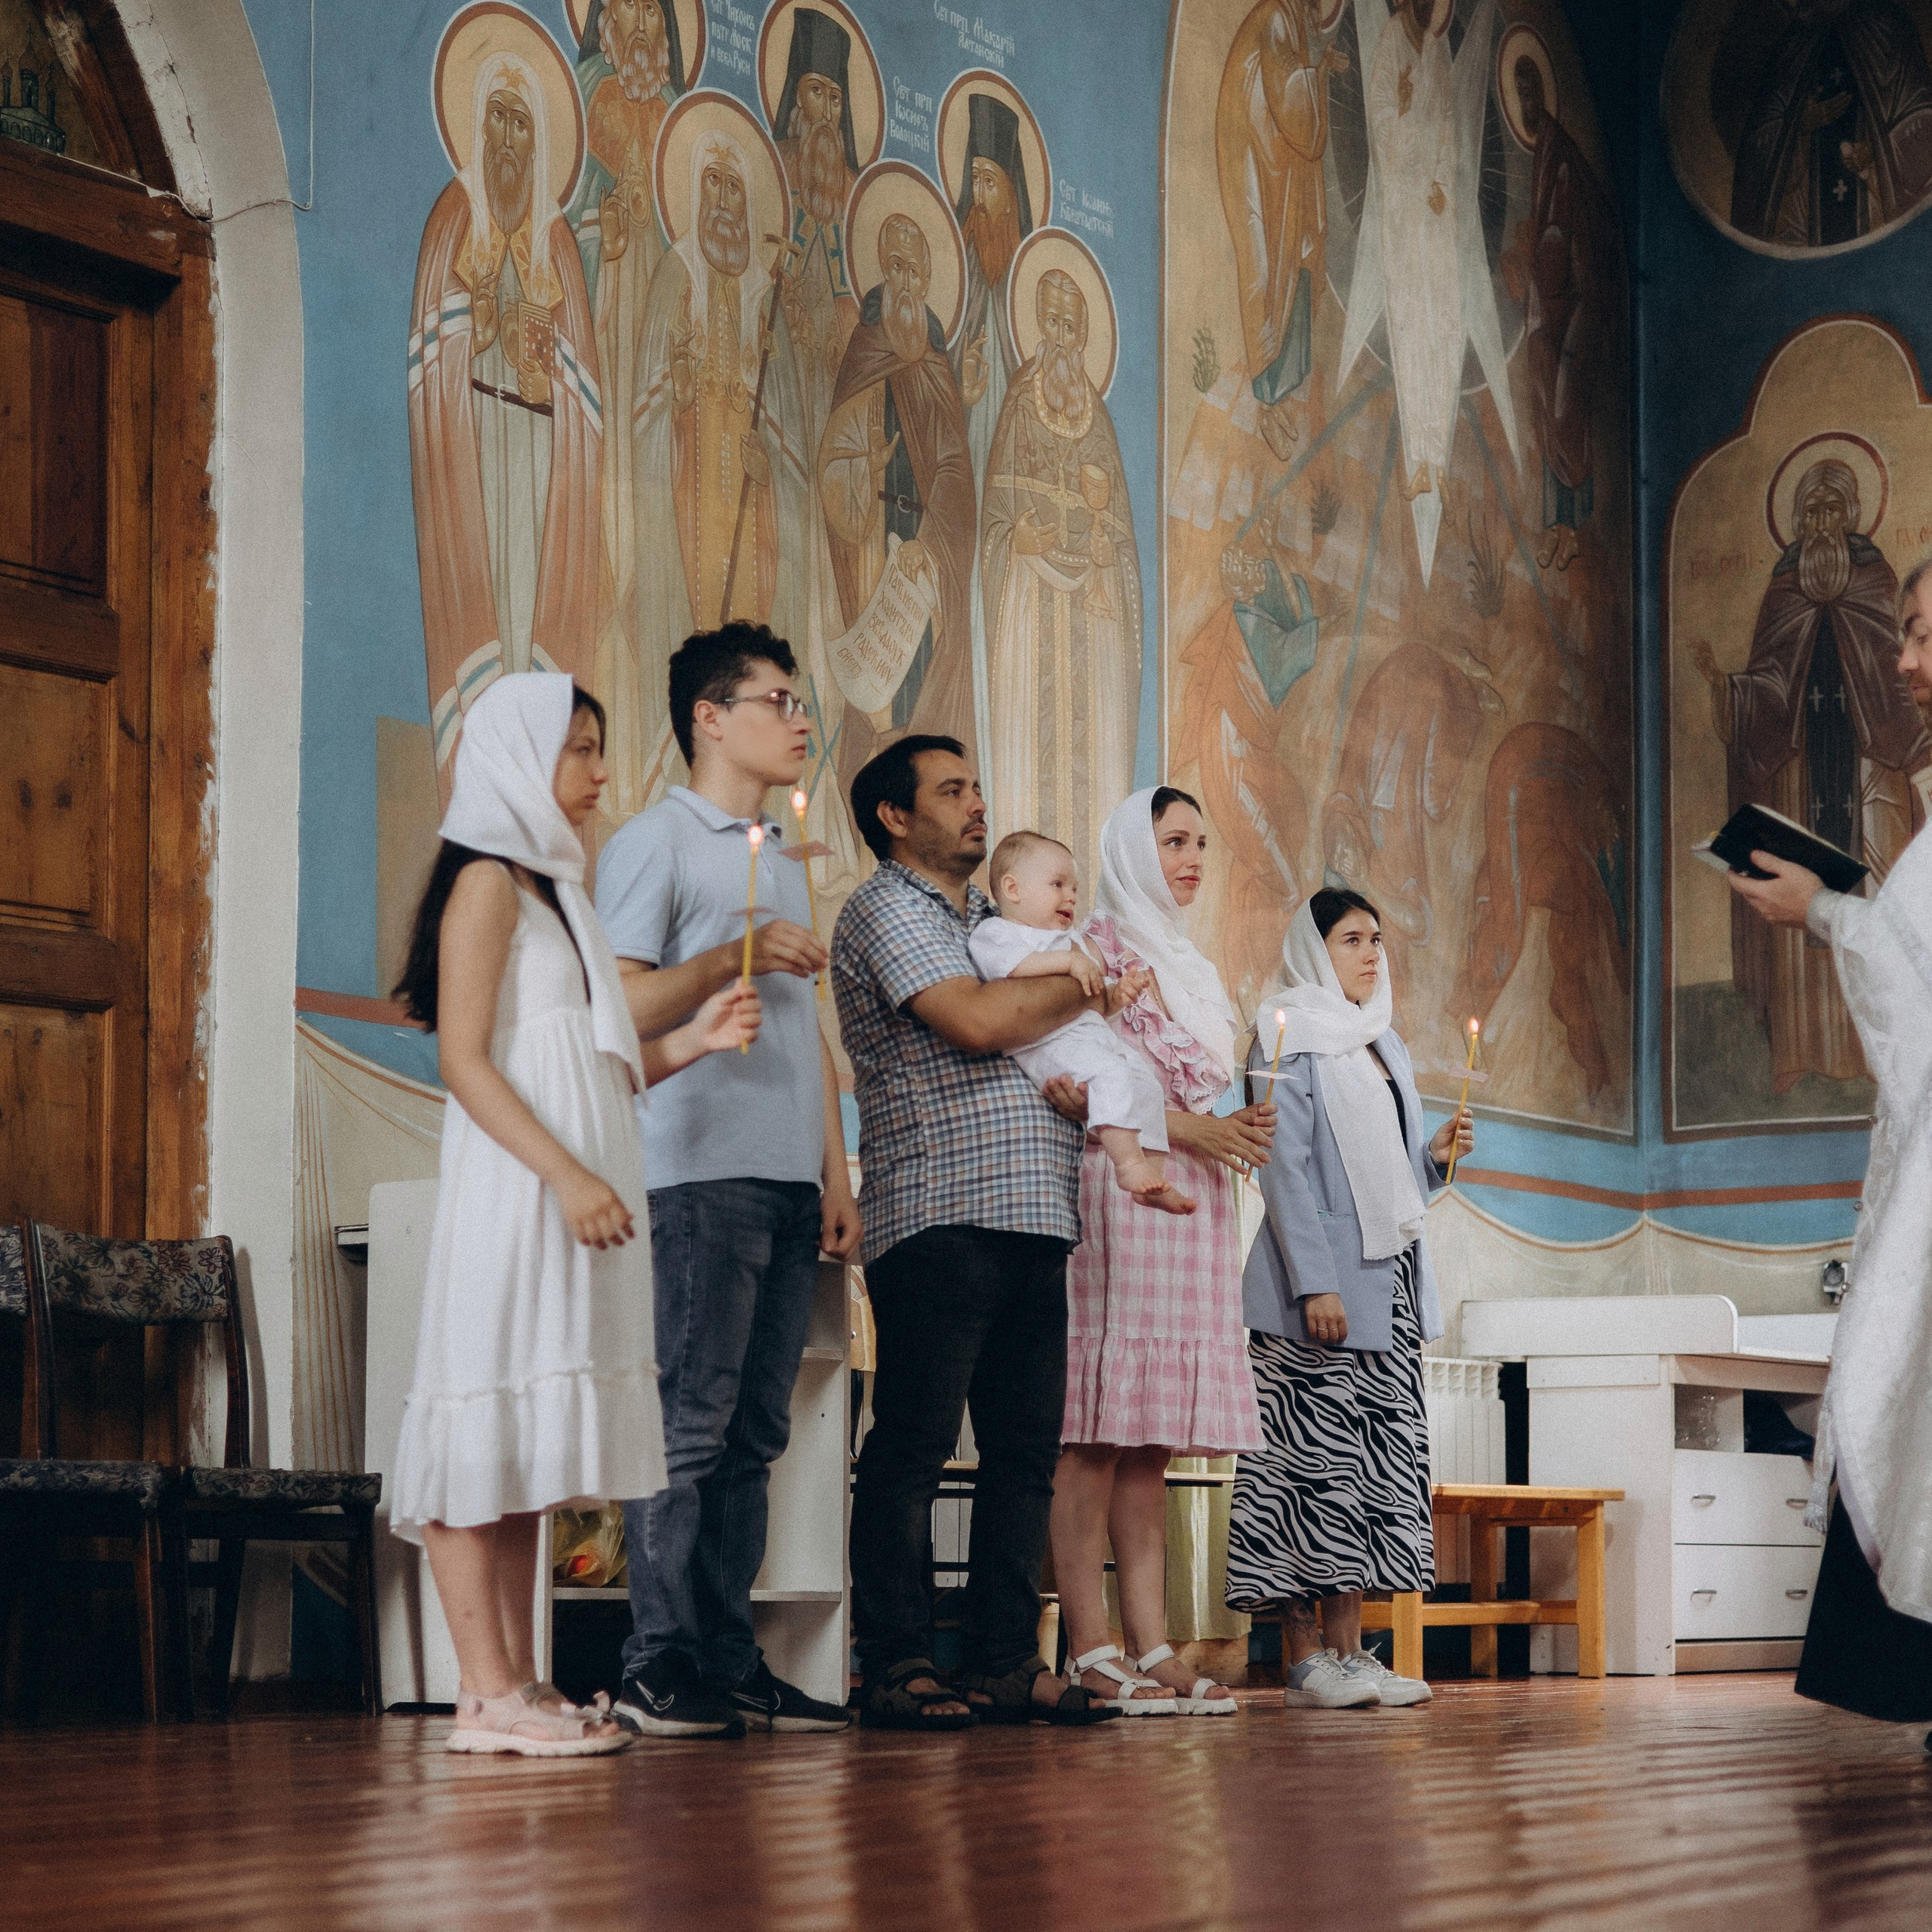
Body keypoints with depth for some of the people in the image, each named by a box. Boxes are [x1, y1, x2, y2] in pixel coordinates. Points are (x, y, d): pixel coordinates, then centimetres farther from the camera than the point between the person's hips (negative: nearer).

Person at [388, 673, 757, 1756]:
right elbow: (466, 1060, -14)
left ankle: (520, 1686, 7)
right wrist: (567, 1174, -21)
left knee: (530, 1450, 7)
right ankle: (488, 1695, -12)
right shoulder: (489, 882, -5)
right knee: (488, 1434, -10)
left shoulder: (555, 888, 22)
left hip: (578, 1197, 9)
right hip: (515, 1190, -9)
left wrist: (692, 1040, 7)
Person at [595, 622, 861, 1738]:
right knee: (690, 1422, -9)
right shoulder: (657, 843, -1)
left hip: (791, 1182, 8)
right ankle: (661, 1666, -7)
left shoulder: (788, 860, 23)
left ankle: (731, 1662, 8)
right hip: (703, 1173, -8)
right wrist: (729, 960, -19)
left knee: (756, 1428, 6)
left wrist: (836, 1171, 18)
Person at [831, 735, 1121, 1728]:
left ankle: (1005, 1660, 10)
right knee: (913, 1444, -7)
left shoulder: (986, 920, 25)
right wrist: (1086, 985, -1)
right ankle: (896, 1666, -5)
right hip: (936, 1219, -8)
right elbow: (976, 1022, -15)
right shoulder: (884, 911, -1)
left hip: (1032, 1218, 8)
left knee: (1025, 1447, 6)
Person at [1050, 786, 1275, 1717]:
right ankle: (1091, 1652, -14)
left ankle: (1151, 1647, 2)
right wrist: (1191, 1127, -13)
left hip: (1191, 1207, 8)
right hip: (1114, 1198, -8)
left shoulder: (1193, 968, 25)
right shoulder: (1097, 948, -1)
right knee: (1098, 1428, -11)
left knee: (1151, 1433, 4)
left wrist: (1238, 1129, 6)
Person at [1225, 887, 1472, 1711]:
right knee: (1315, 1461, -9)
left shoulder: (1382, 1045, 20)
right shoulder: (1291, 1038, -3)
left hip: (1390, 1283, 8)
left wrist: (1438, 1154, 4)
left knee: (1381, 1457, 3)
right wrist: (1314, 1282, -19)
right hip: (1322, 1285, -8)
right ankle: (1304, 1659, -7)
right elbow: (1286, 1166, -11)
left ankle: (1347, 1646, 5)